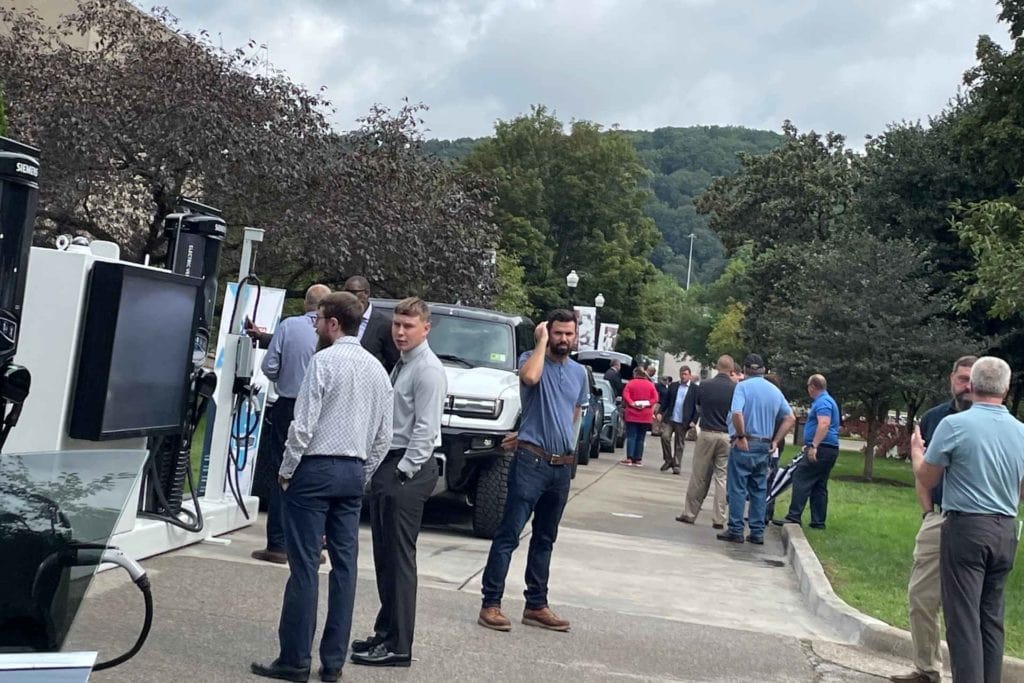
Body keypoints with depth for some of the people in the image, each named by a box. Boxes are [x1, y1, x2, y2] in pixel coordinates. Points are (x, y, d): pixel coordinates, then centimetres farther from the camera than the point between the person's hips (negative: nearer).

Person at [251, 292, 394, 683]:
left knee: (305, 565, -2)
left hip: (317, 468, -6)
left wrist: (286, 470, -3)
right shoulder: (377, 368, 10)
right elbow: (384, 435, 10)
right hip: (354, 472, 7)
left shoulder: (324, 361, -10)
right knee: (344, 565, 7)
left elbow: (304, 424, -14)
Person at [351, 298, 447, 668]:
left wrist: (403, 472, -19)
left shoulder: (428, 370, -12)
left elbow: (425, 429, -18)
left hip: (408, 470, -9)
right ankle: (386, 632, 24)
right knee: (384, 556, 14)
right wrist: (384, 470, 14)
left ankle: (398, 647, 2)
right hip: (387, 464, 9)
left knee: (399, 558, -5)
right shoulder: (400, 365, 16)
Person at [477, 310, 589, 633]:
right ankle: (490, 604, -2)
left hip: (562, 465, 6)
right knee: (509, 534, -6)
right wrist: (541, 342, -13)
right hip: (531, 462, -6)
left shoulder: (579, 373, 13)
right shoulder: (534, 360, -3)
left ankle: (536, 605, 20)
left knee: (545, 539, 13)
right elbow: (530, 377, -29)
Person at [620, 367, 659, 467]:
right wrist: (647, 403, -11)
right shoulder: (650, 385, 4)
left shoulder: (631, 383, -1)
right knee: (640, 438, 7)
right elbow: (655, 398, -6)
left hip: (632, 414, -2)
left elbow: (625, 395, -14)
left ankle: (629, 458, -9)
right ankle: (638, 460, 4)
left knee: (631, 436, 0)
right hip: (645, 416, 2)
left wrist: (632, 403, -17)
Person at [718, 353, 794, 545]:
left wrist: (741, 436, -12)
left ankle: (736, 531, 1)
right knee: (760, 490, 11)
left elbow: (737, 414, -23)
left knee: (738, 488, 0)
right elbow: (790, 418, 12)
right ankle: (757, 532, 12)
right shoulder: (775, 390, 10)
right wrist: (775, 441, 11)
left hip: (744, 444, -5)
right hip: (764, 446, 5)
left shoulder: (743, 386, -8)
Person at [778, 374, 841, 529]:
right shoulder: (827, 401, 22)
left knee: (801, 480, -10)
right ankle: (818, 521, 11)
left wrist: (814, 446, -31)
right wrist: (809, 445, 36)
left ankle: (794, 517, -12)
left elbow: (824, 424, -26)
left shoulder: (822, 402, -12)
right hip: (830, 450, 10)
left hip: (821, 449, -10)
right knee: (819, 486, 11)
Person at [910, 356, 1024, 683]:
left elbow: (926, 479, -3)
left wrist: (916, 450, 15)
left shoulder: (954, 424, -12)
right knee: (992, 616, 13)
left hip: (966, 527, -5)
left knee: (964, 617, -1)